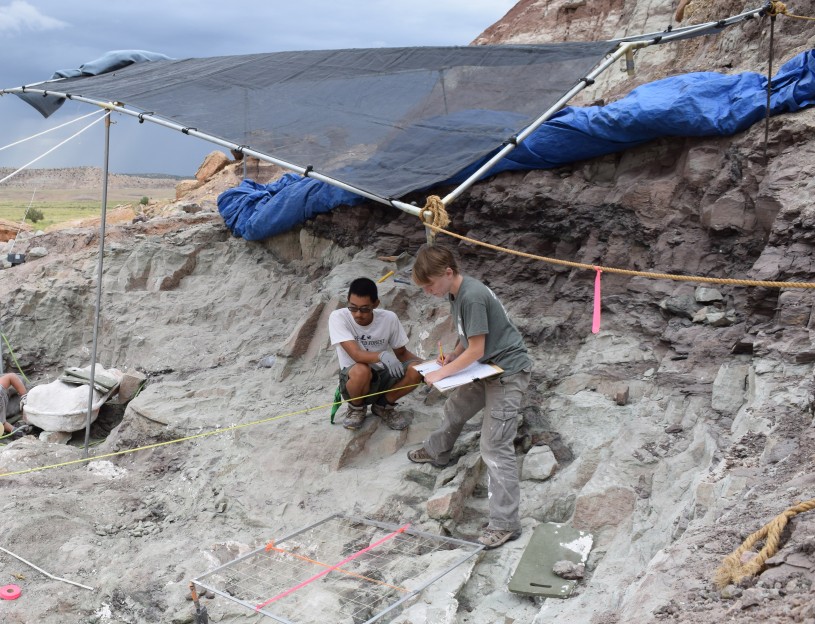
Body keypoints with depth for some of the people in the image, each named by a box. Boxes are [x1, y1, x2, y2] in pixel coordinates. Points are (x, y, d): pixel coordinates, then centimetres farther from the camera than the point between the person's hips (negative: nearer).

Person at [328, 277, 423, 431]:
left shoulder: (389, 318, -10)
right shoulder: (338, 317, -19)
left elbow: (401, 352, 3)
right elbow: (356, 354, -30)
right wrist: (382, 355, -49)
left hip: (382, 377, 3)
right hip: (352, 378, -3)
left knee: (416, 370, -24)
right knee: (361, 370, -38)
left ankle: (383, 405, 5)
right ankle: (356, 408, -2)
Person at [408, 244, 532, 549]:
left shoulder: (472, 296, -26)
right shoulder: (456, 293, 3)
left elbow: (476, 349, -24)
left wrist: (442, 373, -16)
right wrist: (453, 355, 0)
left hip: (507, 372, -10)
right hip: (486, 368, 10)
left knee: (495, 447, -12)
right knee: (455, 408, 29)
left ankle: (505, 523, -8)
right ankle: (437, 452, 58)